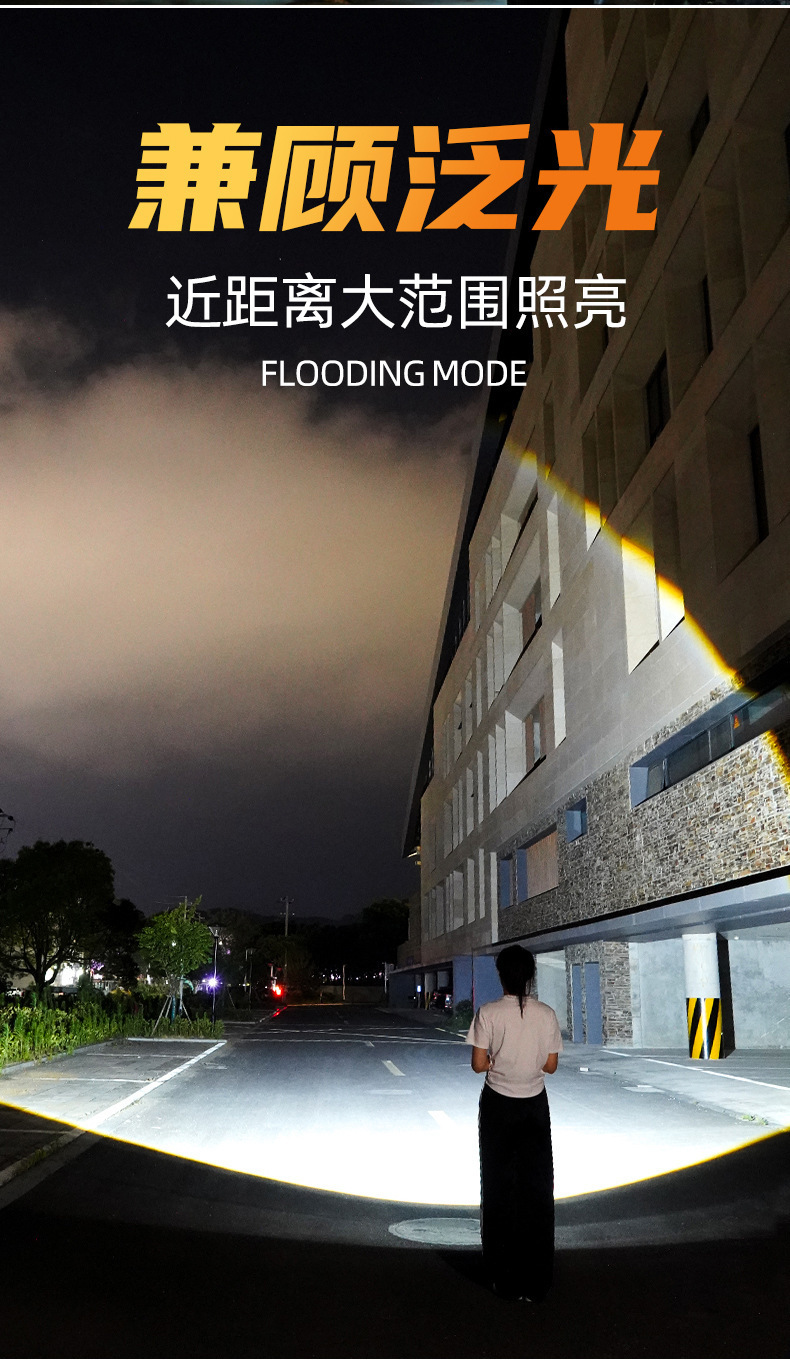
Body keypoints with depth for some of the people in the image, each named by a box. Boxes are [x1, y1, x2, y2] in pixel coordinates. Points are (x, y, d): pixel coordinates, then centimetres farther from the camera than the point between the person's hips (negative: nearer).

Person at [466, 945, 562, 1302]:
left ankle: (503, 1276, 19)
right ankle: (534, 1282, 14)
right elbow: (550, 1065, 0)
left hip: (498, 1105, -1)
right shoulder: (546, 1014, -7)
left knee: (499, 1186, 11)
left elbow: (479, 1064, -11)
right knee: (536, 1189, 9)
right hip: (534, 1105, 2)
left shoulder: (489, 1013, -13)